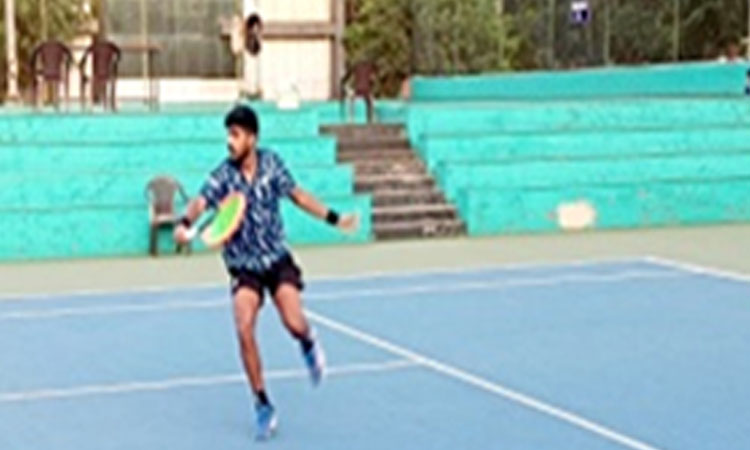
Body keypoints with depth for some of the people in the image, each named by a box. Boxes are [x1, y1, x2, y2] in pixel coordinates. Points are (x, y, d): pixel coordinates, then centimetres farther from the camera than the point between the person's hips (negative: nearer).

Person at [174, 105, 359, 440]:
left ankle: (309, 344, 24)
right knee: (244, 330, -16)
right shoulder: (223, 176, -13)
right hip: (243, 267, -1)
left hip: (278, 259, 1)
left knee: (295, 325, -17)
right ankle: (262, 406, -1)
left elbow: (297, 195, 8)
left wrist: (334, 219, 9)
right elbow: (201, 201, -30)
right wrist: (185, 224, -51)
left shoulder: (271, 164, -7)